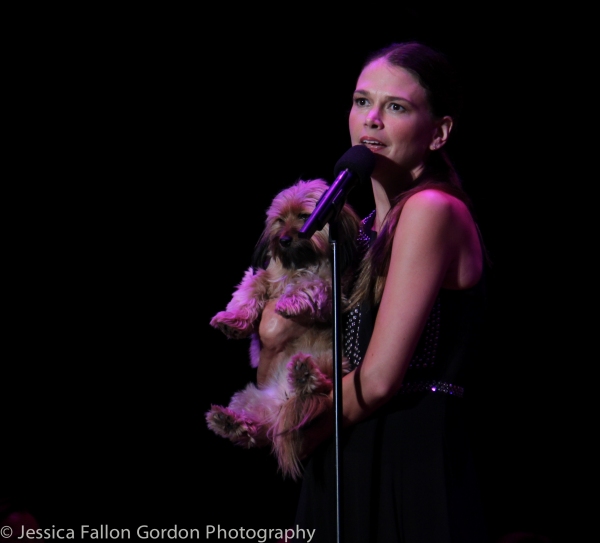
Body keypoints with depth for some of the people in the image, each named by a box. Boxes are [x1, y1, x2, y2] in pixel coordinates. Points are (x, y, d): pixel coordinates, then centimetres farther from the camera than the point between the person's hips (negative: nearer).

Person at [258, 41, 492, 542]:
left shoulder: (433, 211, -12)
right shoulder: (370, 225, 15)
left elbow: (378, 379, -18)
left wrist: (303, 439, -2)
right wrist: (272, 337, -6)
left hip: (411, 475, -9)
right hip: (350, 475, 9)